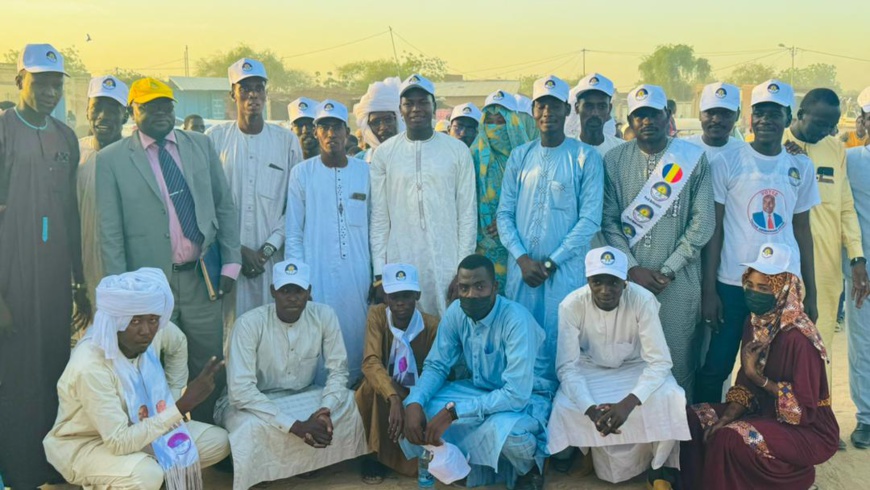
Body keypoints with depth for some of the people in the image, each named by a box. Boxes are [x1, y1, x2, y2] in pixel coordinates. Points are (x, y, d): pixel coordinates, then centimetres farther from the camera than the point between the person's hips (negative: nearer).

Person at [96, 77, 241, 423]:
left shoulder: (201, 145, 7)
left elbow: (226, 206, 8)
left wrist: (230, 263, 2)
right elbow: (110, 231, -3)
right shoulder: (111, 159, -2)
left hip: (203, 275, 3)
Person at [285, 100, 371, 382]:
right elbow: (293, 234, 3)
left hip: (357, 275, 2)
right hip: (316, 274, -1)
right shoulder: (302, 173, 3)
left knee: (356, 338, 3)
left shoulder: (364, 171, 7)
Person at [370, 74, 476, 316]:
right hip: (400, 263, 1)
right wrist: (379, 271, 0)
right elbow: (379, 218, 5)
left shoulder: (458, 150, 3)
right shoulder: (384, 153, 5)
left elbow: (467, 214, 3)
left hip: (446, 263, 0)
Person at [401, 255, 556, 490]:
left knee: (503, 429, -39)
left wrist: (453, 412, -38)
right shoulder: (455, 312, -11)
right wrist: (414, 403, -24)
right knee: (421, 406, -16)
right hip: (481, 389, 6)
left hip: (527, 397, -6)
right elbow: (436, 365, -3)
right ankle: (472, 461, 4)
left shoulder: (517, 319, -30)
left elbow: (516, 394, -35)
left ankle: (528, 466, -2)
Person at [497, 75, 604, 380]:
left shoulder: (586, 157, -3)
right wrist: (522, 258, -7)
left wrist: (551, 263, -11)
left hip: (566, 269, -3)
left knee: (559, 343, 2)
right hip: (521, 267, 3)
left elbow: (590, 219, -8)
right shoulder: (520, 156, 8)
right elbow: (504, 213, 7)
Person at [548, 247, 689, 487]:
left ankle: (660, 470, -2)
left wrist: (628, 403, -41)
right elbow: (567, 366, -21)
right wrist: (590, 408, -39)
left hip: (637, 366, 0)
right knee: (564, 408, -27)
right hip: (591, 368, 1)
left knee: (671, 399, -29)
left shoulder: (643, 300, -28)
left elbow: (660, 361, -27)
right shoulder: (571, 305, -25)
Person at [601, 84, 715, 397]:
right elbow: (609, 220, 1)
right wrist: (632, 268, -8)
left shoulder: (694, 159, 1)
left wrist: (668, 270, -7)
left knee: (678, 360, 4)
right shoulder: (615, 160, 5)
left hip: (679, 281, -1)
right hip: (628, 278, 1)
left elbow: (703, 222, -2)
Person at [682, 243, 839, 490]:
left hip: (808, 429, -8)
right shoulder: (755, 324, 0)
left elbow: (805, 409, -22)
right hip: (766, 412, 8)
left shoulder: (799, 337, -24)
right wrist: (727, 417, -12)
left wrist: (758, 376, -24)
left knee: (728, 439, -29)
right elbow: (745, 384, 4)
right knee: (693, 418, -3)